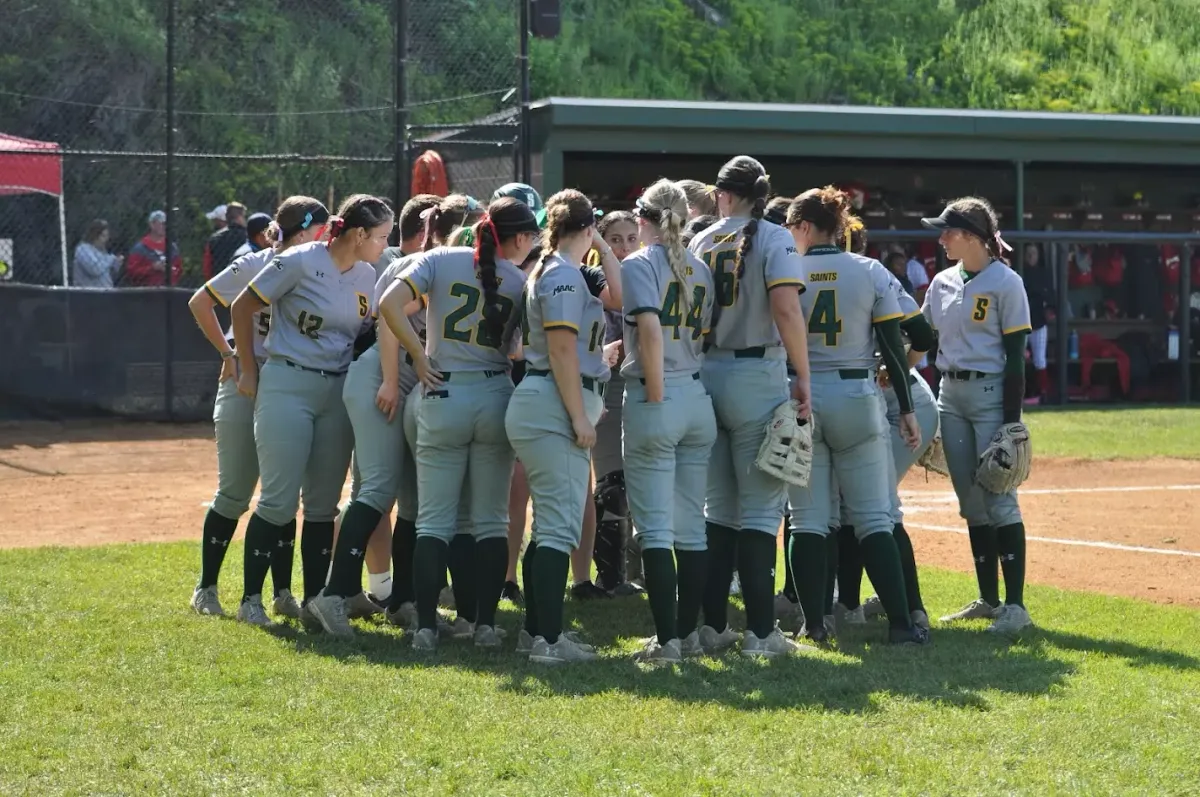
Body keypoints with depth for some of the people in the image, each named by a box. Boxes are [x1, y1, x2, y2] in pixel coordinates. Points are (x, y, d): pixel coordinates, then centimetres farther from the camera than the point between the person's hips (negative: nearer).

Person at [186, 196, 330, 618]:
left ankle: (283, 592, 12)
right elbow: (200, 302, -3)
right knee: (234, 494, 0)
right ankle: (206, 588, 12)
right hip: (246, 388, -4)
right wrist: (228, 355, -5)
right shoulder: (254, 267, -9)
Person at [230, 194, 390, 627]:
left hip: (338, 392, 6)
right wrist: (249, 372, -1)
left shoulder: (367, 277, 6)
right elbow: (242, 308, -4)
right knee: (279, 501, -5)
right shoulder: (300, 263, -11)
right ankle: (250, 598, 5)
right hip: (287, 387, -6)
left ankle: (314, 600, 15)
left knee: (324, 504, 7)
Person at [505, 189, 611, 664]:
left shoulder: (548, 271, 18)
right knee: (560, 525, -11)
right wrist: (579, 416, -18)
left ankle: (535, 631, 17)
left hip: (540, 409, 10)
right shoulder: (565, 275, -12)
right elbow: (562, 349, -18)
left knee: (550, 524, 14)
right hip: (555, 407, -10)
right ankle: (548, 640, -14)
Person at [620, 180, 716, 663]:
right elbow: (704, 336, 9)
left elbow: (651, 330, -19)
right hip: (699, 399, 6)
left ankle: (667, 639, -7)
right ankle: (689, 633, 14)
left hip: (654, 399, -6)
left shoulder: (640, 264, -6)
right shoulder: (700, 270, 12)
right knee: (691, 526, 11)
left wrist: (656, 397, -14)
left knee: (654, 527, -3)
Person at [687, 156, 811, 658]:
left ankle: (712, 625, 12)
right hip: (757, 375, -4)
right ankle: (760, 633, -5)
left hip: (704, 374, 4)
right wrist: (803, 378, -14)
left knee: (716, 507, 13)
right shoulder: (773, 238, -5)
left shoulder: (700, 243, 9)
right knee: (760, 508, -2)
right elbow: (786, 308, -18)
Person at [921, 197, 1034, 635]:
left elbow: (1015, 355, -11)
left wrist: (1011, 421, -15)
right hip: (950, 396, 7)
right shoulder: (943, 282, 9)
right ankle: (988, 599, 17)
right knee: (971, 502, 10)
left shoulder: (1005, 283, -10)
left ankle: (1015, 605, -6)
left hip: (991, 396, -7)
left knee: (999, 501, -9)